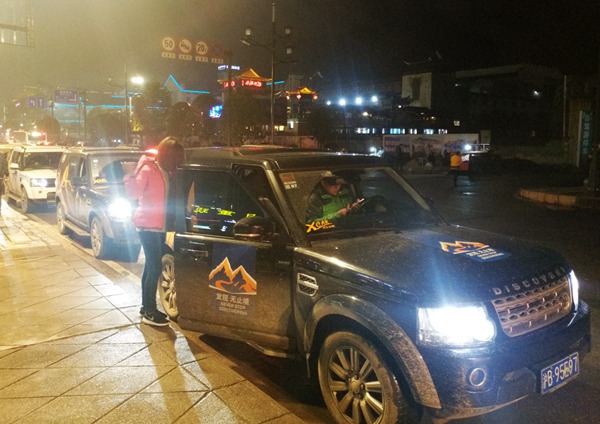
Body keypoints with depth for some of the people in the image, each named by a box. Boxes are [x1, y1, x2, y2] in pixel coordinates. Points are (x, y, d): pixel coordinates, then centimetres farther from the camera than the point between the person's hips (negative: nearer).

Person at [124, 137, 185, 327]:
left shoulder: (168, 173, 12)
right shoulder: (148, 170, -12)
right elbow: (134, 193, -20)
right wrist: (130, 177, -30)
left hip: (161, 226, 9)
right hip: (148, 225, -9)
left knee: (151, 266, 14)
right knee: (156, 267, -10)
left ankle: (146, 307, 24)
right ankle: (149, 312, -2)